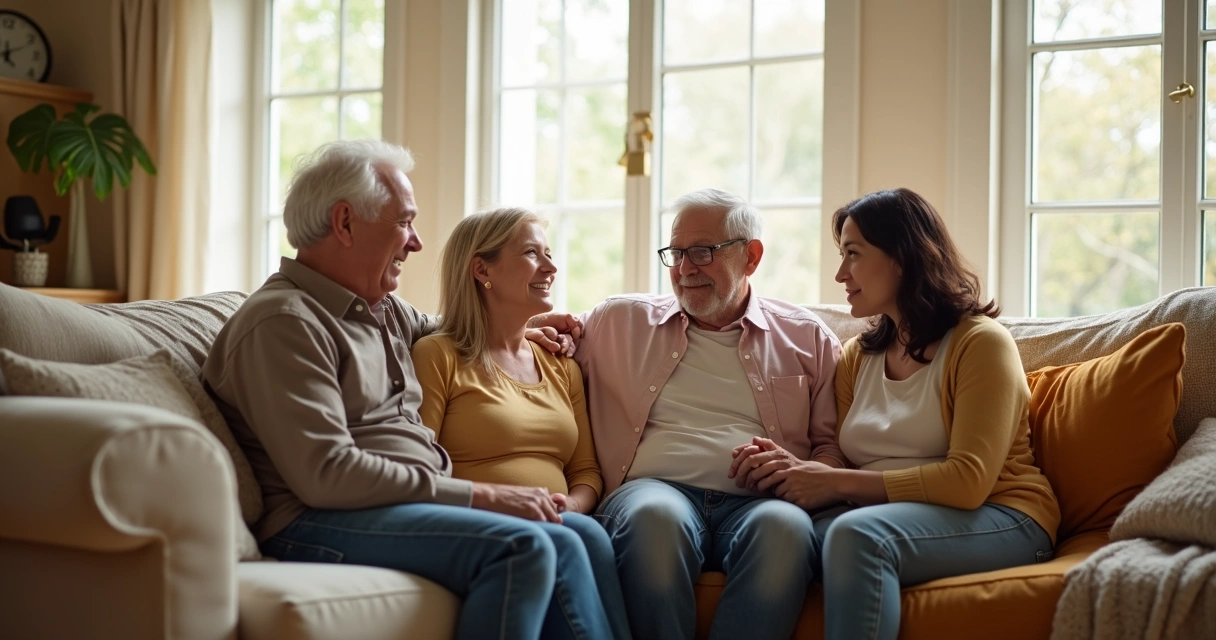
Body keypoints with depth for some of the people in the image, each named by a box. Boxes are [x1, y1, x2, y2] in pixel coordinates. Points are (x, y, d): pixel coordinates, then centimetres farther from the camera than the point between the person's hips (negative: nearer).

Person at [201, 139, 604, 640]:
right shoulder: (285, 322, -10)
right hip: (323, 523, -9)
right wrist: (478, 495, -19)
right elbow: (325, 473, -20)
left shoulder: (383, 310, 19)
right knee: (520, 546, -30)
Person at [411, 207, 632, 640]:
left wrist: (569, 505, -4)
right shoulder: (437, 356, 3)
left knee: (586, 534, -30)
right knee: (569, 542, -33)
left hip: (554, 525, 5)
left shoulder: (562, 367, 22)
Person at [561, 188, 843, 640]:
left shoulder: (807, 337, 20)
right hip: (655, 488, 0)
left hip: (756, 501, 0)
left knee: (785, 524, -37)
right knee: (656, 515, -38)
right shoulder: (620, 321, 21)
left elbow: (832, 444, 17)